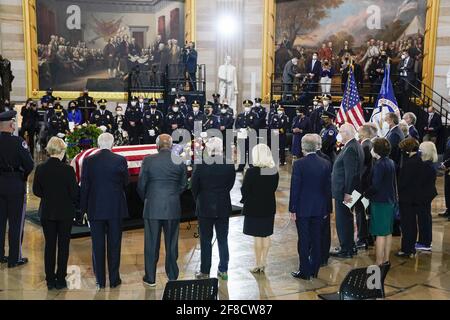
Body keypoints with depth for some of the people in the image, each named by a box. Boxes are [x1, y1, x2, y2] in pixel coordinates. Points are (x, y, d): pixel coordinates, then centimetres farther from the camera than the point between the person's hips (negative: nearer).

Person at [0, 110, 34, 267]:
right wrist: (23, 175, 1)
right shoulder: (18, 142, -17)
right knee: (16, 222, 5)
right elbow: (29, 165, -18)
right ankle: (14, 258, 12)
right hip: (15, 185, -5)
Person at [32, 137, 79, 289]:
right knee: (63, 245, 8)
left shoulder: (40, 169, -6)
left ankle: (50, 280, 17)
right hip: (65, 213, -3)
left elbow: (36, 191, 2)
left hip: (47, 212, 3)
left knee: (49, 245, 12)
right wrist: (75, 204, 9)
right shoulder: (68, 169, -17)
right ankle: (60, 280, 13)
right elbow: (75, 192, -12)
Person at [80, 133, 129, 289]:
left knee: (97, 245, 8)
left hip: (95, 209, 1)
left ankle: (100, 281, 13)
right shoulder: (120, 160, -8)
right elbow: (126, 183, 1)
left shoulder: (88, 161, -5)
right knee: (114, 244, 9)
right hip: (116, 208, -1)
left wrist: (84, 207, 7)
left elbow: (84, 186, -1)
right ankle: (114, 279, 15)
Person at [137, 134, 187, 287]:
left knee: (151, 244, 8)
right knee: (171, 243, 12)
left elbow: (141, 184, -2)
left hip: (152, 207, -1)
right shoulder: (179, 161, -2)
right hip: (173, 207, 2)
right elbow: (183, 184, 5)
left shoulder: (148, 160, -7)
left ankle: (150, 278, 16)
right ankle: (172, 276, 21)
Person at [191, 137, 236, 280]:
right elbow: (230, 184, 0)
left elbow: (194, 187, -6)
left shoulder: (200, 166, -15)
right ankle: (223, 270, 19)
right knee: (223, 239, 12)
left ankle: (205, 271, 16)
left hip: (205, 208, -2)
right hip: (223, 207, 2)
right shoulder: (230, 166, -9)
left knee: (205, 241, 9)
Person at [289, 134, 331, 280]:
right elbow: (328, 188, 4)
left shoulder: (299, 164, -14)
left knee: (304, 240, 4)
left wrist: (292, 209, -4)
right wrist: (326, 209, 13)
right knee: (317, 239, 12)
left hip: (302, 208, -4)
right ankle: (314, 270, 21)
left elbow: (295, 188, -12)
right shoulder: (326, 164, -1)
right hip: (319, 208, 4)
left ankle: (305, 272, 9)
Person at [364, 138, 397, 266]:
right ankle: (386, 260, 25)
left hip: (380, 202, -9)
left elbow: (375, 186, -23)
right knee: (388, 232, 15)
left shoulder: (379, 165, -19)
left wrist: (366, 193, -7)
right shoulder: (391, 163, 8)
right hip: (390, 201, 9)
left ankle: (379, 263, 0)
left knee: (380, 234, -5)